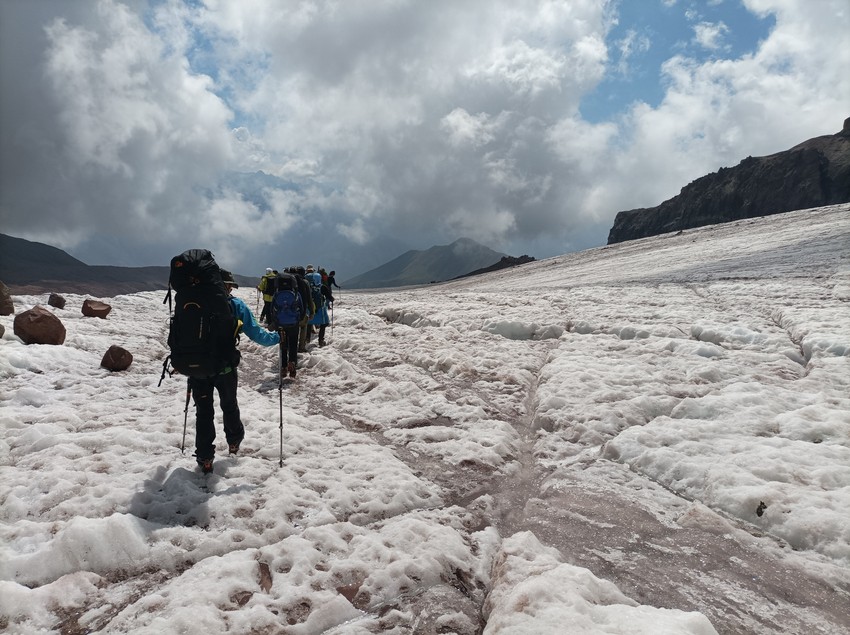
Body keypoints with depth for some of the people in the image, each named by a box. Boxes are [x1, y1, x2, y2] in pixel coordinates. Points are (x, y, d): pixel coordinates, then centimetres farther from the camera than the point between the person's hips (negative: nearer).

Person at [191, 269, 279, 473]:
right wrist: (276, 338, 8)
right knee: (229, 406, 23)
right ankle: (234, 441, 39)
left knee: (203, 412, 10)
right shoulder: (236, 306, -6)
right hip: (226, 369, -1)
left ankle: (205, 457, 12)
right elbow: (255, 333, -7)